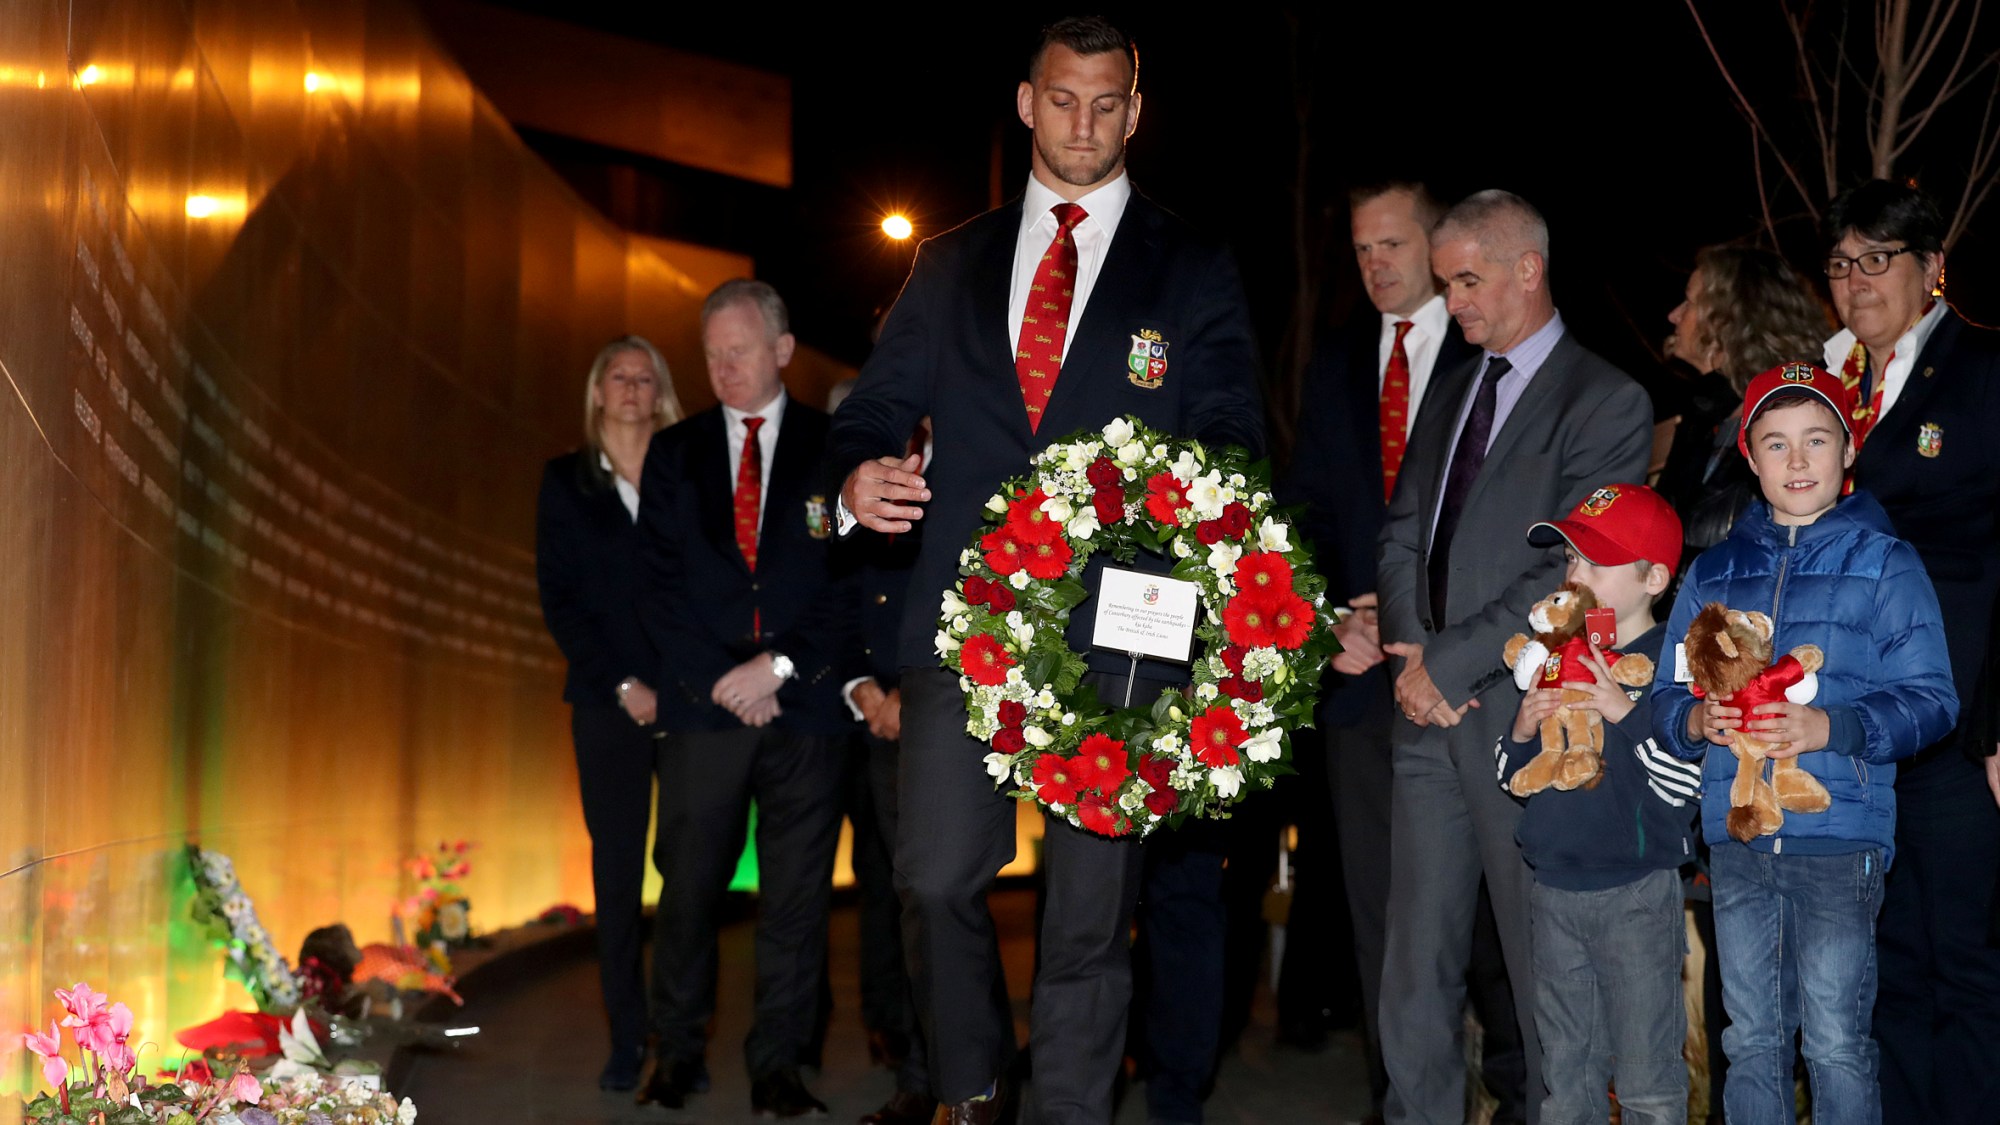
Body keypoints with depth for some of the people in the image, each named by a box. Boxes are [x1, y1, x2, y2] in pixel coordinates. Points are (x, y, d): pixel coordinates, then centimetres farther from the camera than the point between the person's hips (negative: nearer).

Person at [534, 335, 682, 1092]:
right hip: (609, 702, 0)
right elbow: (559, 600, 3)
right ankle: (628, 1039, 5)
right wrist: (623, 686, -7)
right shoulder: (566, 482, 9)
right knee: (617, 868, 0)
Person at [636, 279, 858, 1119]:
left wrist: (781, 665, -10)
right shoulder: (673, 454, 13)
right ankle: (677, 1053, 15)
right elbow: (660, 585, 6)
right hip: (703, 700, 1)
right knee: (689, 883, 2)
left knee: (796, 892, 1)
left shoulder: (834, 449, 7)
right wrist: (722, 678, -6)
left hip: (806, 701, -1)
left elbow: (853, 578, 1)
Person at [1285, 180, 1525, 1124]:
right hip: (1360, 663, 5)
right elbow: (1305, 511, 14)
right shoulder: (1334, 368, 16)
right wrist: (1333, 617, -2)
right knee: (1376, 899, 7)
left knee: (1486, 897, 0)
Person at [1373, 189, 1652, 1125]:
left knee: (1544, 964, 3)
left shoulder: (1607, 402, -5)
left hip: (1530, 712, -6)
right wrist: (1409, 655, -4)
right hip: (1429, 711, 6)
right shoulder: (1450, 389, 17)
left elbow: (1571, 575, -13)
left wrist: (1448, 661, -13)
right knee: (1416, 963, 8)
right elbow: (1402, 535, 13)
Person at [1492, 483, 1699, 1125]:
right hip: (1555, 888, 6)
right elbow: (1512, 781, 13)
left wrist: (1627, 713, -23)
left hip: (1638, 895, -5)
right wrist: (1522, 731, -6)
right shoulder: (1553, 658, 8)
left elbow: (1683, 788, -17)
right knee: (1566, 1072, 15)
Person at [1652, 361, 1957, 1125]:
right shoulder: (1713, 573, 12)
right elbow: (1665, 698, 11)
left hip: (1840, 837, -3)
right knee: (1750, 1040, 11)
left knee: (1836, 1044, 0)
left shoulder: (1885, 565, 2)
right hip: (1736, 835, 4)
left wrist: (1828, 727, -20)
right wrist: (1696, 719, -12)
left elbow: (1930, 702, -5)